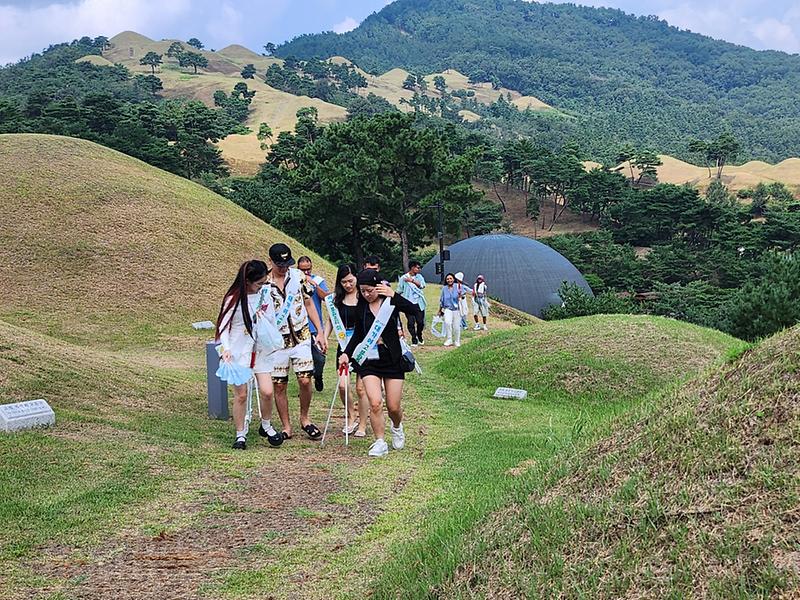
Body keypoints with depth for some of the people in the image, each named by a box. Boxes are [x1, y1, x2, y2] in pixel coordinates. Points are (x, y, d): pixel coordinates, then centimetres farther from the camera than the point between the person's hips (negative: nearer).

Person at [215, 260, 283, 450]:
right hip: (239, 352, -3)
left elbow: (273, 321, 11)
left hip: (262, 350, 3)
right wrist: (226, 348, -20)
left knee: (266, 391, -3)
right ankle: (240, 435, 15)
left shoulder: (265, 294, 2)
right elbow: (223, 325, -7)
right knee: (241, 394, 0)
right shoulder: (233, 299, -10)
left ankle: (266, 426, 22)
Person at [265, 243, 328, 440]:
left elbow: (309, 304, 9)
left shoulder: (298, 276, 1)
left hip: (301, 337, 1)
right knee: (279, 386, 4)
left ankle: (304, 419, 16)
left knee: (305, 380, -6)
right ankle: (286, 427, 17)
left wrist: (320, 332, 5)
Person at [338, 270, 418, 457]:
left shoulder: (391, 302, -5)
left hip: (392, 359, -1)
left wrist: (393, 295, -30)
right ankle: (380, 443, 0)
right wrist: (347, 353, 6)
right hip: (369, 360, 2)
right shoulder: (361, 307, 3)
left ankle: (397, 427, 37)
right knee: (375, 403, -15)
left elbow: (414, 310, -22)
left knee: (393, 407, 3)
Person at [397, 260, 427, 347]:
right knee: (411, 322, -6)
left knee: (420, 322, 1)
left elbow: (422, 285, -8)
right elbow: (399, 291, 8)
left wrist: (412, 280, -16)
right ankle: (414, 340, 8)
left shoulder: (419, 276, 10)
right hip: (409, 304, -2)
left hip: (419, 303, 2)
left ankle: (419, 337, 26)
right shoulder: (403, 278, 2)